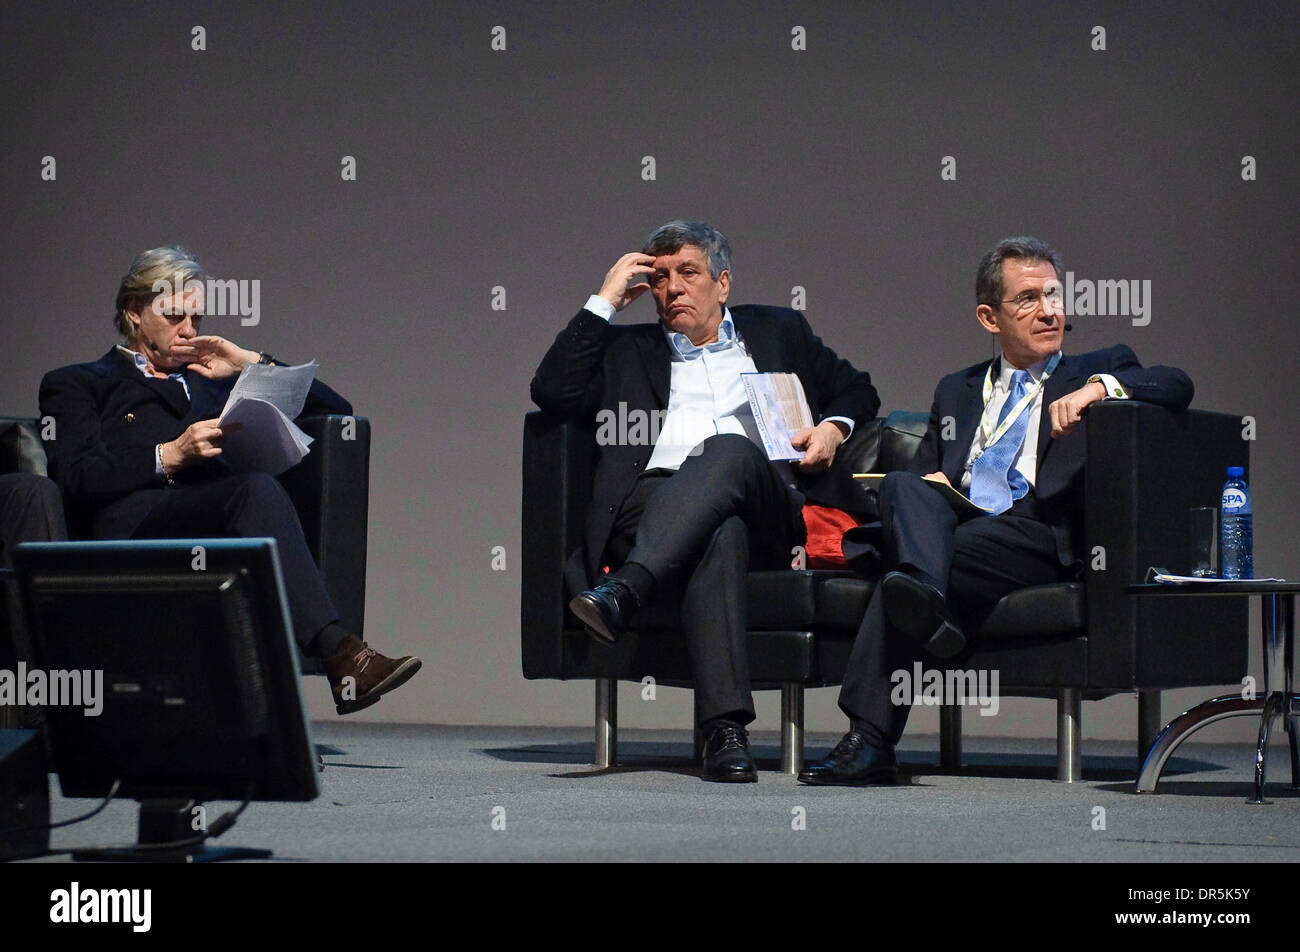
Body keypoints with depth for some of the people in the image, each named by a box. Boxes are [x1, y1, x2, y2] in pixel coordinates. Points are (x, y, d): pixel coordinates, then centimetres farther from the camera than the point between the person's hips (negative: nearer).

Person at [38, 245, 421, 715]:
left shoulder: (211, 382, 39)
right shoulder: (74, 384, 26)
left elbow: (337, 409, 35)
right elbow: (75, 478, 4)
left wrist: (254, 364, 23)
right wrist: (171, 456, -9)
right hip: (134, 523, -4)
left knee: (255, 493, -37)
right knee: (256, 490, -36)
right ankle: (340, 655, -53)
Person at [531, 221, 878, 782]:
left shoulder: (776, 331, 33)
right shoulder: (628, 350, 31)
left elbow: (855, 391, 35)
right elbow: (553, 393, 14)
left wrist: (833, 429, 11)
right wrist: (605, 302, 16)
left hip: (767, 506, 1)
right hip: (653, 504, 0)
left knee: (728, 450, -38)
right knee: (718, 533, -40)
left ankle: (625, 590, -55)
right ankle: (725, 729, -53)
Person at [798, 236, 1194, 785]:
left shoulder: (1098, 370, 23)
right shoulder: (956, 391, 35)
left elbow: (1177, 386, 5)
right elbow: (923, 471, 28)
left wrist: (1097, 388, -14)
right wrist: (924, 487, 1)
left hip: (1040, 534, -3)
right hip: (955, 526, 3)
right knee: (903, 489, -35)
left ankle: (870, 742, -47)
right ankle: (926, 607, -61)